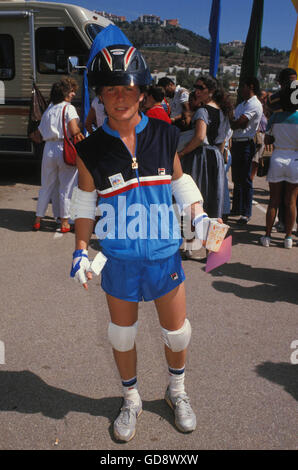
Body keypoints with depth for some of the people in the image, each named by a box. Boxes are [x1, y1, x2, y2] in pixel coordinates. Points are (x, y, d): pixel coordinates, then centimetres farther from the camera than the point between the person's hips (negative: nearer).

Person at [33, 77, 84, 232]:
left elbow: (41, 132, 13)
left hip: (48, 149, 5)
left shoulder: (48, 109, 13)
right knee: (66, 187, 5)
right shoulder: (69, 108, -7)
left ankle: (38, 219, 19)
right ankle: (64, 222, 10)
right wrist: (81, 138, 1)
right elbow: (74, 132, -16)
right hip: (65, 150, -5)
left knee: (46, 186, 14)